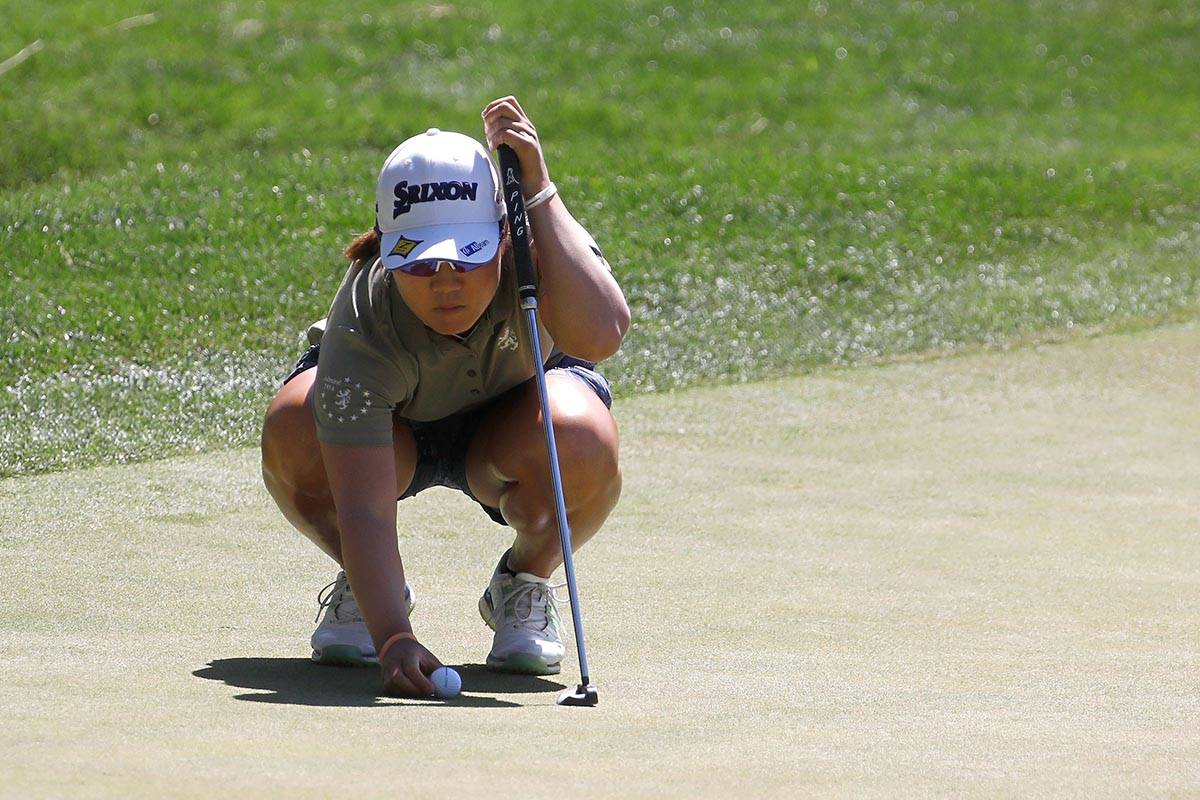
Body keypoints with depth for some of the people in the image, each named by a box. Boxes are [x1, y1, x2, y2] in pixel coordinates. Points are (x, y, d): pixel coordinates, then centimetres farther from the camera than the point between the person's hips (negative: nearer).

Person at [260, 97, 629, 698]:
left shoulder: (537, 243, -33)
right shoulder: (363, 328, -37)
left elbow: (600, 333, -55)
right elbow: (363, 508, -42)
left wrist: (538, 190, -55)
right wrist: (393, 639, -56)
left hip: (508, 412, 1)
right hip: (391, 430, -1)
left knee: (583, 442, -36)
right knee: (292, 433, -35)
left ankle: (524, 583, -1)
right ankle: (361, 586, -1)